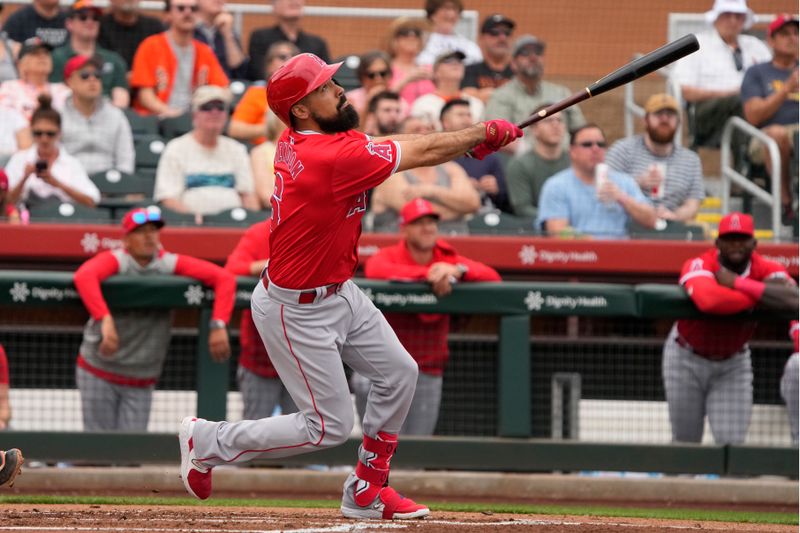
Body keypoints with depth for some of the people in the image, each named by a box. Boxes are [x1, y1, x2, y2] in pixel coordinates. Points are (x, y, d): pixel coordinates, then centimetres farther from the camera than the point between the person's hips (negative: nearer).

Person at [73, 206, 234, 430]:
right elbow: (84, 276, -34)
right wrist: (105, 319, -49)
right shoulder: (115, 260, -12)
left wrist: (218, 325, -25)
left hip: (142, 381, 3)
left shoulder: (171, 264, -4)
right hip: (98, 373, -2)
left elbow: (224, 278, -10)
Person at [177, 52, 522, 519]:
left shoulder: (297, 143, -4)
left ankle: (367, 492, 23)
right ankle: (208, 442, 14)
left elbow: (401, 148, 1)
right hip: (297, 310, -10)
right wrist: (485, 133, -7)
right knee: (330, 426, 0)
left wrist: (469, 142, -11)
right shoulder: (334, 159, -30)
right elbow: (423, 154, -21)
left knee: (399, 374, 12)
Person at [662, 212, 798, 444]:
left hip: (733, 363, 2)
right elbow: (709, 300, -50)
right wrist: (764, 296, -37)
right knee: (686, 442, 5)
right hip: (687, 359, -2)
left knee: (732, 443, -6)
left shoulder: (767, 269, -16)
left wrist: (737, 283, -39)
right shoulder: (699, 266, -25)